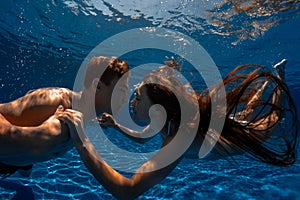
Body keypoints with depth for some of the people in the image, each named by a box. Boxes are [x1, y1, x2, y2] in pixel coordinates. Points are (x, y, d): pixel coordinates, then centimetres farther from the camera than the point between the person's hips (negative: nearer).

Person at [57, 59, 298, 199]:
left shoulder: (182, 133, -48)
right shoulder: (166, 117, -24)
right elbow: (141, 138, -2)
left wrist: (81, 142, -58)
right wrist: (116, 125, -16)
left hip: (246, 136, -4)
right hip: (222, 117, 5)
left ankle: (276, 80, 40)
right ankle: (275, 73, 47)